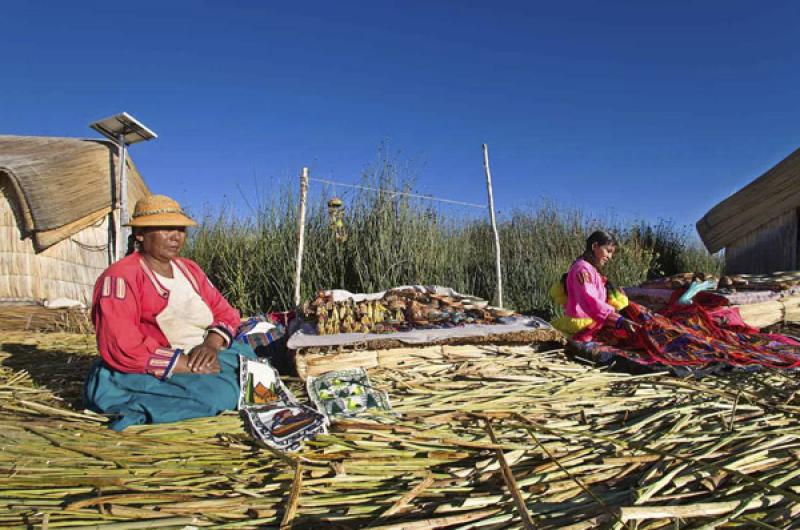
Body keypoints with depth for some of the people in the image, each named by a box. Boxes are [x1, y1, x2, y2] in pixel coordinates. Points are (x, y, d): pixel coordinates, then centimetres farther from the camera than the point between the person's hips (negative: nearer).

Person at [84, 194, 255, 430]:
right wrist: (190, 365, -22)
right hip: (153, 373, -9)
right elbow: (121, 347, -22)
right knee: (220, 393, -30)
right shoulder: (120, 277, -11)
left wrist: (211, 344, -11)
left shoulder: (190, 269, 13)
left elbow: (225, 313, 12)